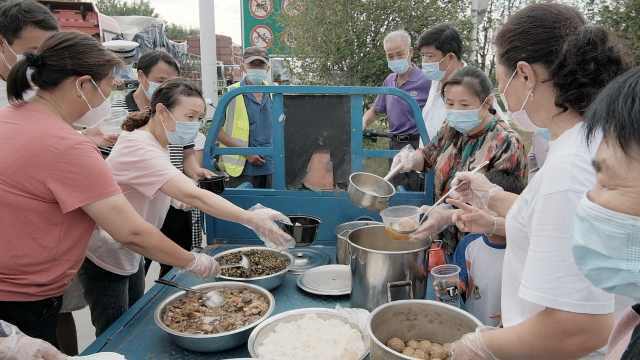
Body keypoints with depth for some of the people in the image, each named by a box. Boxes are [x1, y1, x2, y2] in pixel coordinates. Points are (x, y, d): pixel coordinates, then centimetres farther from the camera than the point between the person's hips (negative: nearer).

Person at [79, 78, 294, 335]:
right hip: (105, 259, -9)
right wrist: (250, 219, -48)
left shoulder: (156, 144, 1)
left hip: (129, 253, 9)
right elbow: (192, 196, -43)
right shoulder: (139, 147, -31)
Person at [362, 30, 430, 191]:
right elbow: (375, 110, 22)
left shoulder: (425, 81, -11)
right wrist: (361, 125, 3)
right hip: (395, 145, 7)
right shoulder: (389, 81, 11)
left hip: (417, 145, -6)